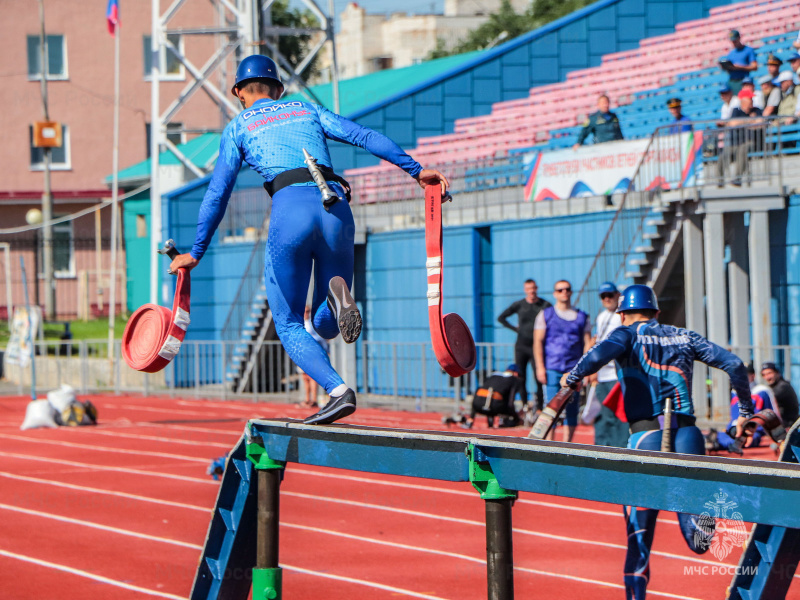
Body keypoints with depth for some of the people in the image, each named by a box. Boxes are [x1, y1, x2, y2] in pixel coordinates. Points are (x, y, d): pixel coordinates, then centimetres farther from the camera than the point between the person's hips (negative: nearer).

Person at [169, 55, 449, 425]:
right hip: (336, 209, 3)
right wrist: (416, 170, 11)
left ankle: (337, 389, -16)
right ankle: (336, 295, -21)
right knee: (326, 325, 16)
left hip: (291, 209, -3)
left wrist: (196, 253, 23)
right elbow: (365, 137, 14)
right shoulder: (307, 110, 27)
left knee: (289, 325, 9)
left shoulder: (239, 127, 20)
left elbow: (217, 195, 16)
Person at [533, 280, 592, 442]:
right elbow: (538, 342, 3)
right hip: (552, 368, -2)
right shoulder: (546, 315, 8)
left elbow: (587, 343, 10)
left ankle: (567, 444, 12)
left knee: (571, 407, 3)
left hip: (574, 368, 2)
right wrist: (540, 367, -6)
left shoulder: (582, 317, 13)